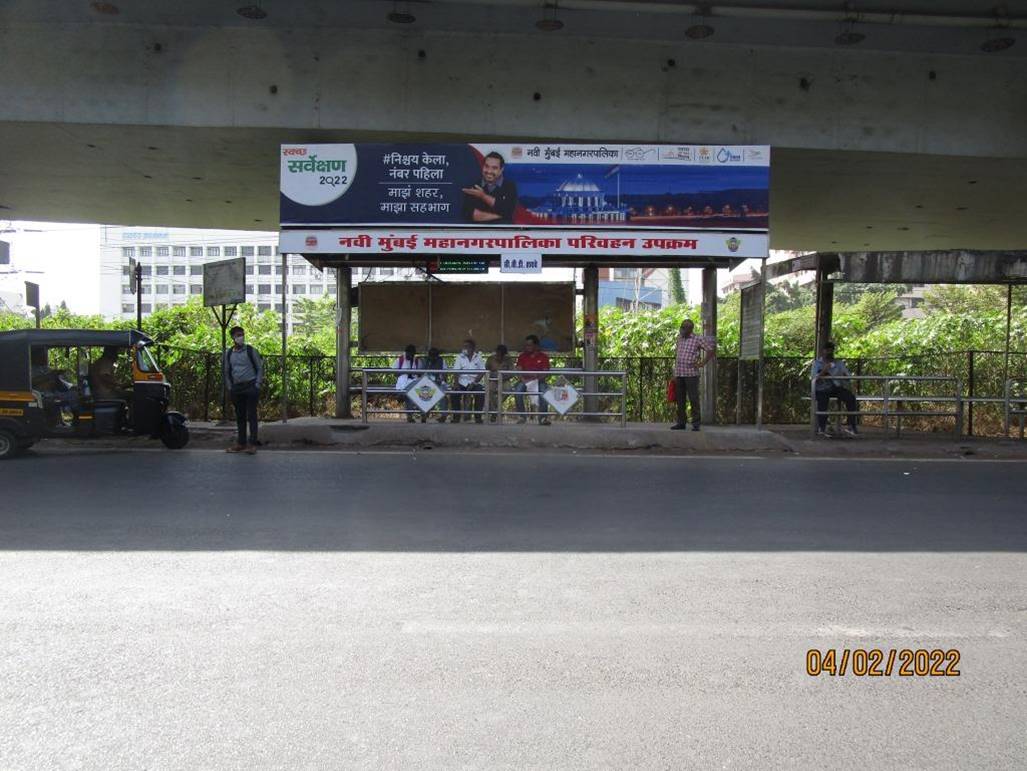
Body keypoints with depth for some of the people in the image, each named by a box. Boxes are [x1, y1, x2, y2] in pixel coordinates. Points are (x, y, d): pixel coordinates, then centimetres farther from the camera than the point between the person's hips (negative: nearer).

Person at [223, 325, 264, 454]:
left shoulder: (251, 350, 0)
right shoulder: (228, 353, 10)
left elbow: (260, 368, 2)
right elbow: (226, 371, 18)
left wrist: (257, 384, -6)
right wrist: (229, 387, 10)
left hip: (251, 387, -4)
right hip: (236, 389, 4)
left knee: (251, 415, -4)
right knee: (239, 416, 8)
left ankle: (252, 444, -1)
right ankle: (241, 443, 15)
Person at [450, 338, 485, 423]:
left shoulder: (478, 357, 7)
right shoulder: (460, 357, 7)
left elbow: (482, 372, 1)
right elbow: (456, 372, 0)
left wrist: (474, 382, -13)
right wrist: (456, 384, -16)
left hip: (474, 383, -1)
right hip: (462, 382, 1)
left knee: (481, 393, -29)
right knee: (454, 393, -25)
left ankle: (478, 416, -14)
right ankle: (456, 416, -9)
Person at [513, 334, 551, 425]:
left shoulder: (543, 356, 5)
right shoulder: (522, 356, 11)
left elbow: (545, 373, -3)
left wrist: (536, 378, -22)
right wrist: (523, 379, -18)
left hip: (538, 381, -2)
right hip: (525, 381, 2)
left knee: (544, 390, -34)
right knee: (517, 389, -31)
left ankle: (543, 417, -29)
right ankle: (521, 416, -23)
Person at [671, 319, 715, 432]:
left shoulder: (698, 339, -4)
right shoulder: (680, 338, 15)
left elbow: (712, 349, -6)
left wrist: (703, 363, -7)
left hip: (691, 374, -6)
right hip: (679, 374, 6)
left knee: (693, 399, -6)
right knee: (680, 399, 7)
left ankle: (696, 423, -1)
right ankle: (681, 422, 14)